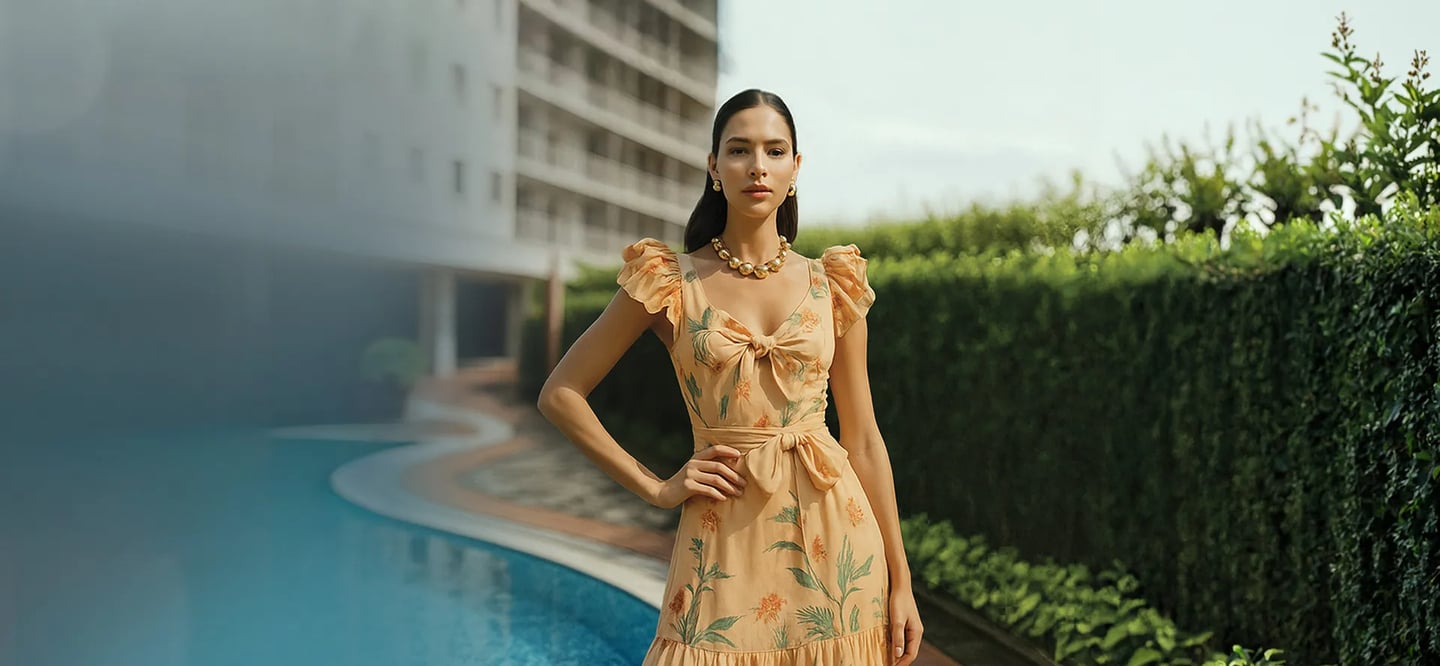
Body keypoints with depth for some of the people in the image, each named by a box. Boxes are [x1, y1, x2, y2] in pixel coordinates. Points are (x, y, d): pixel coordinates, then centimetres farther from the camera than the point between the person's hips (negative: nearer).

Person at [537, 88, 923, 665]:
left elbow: (864, 439, 6)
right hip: (727, 537, -1)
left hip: (833, 534, 2)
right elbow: (560, 394, 2)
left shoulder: (832, 285, 4)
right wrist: (655, 487, -3)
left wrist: (900, 582, 4)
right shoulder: (670, 282, -1)